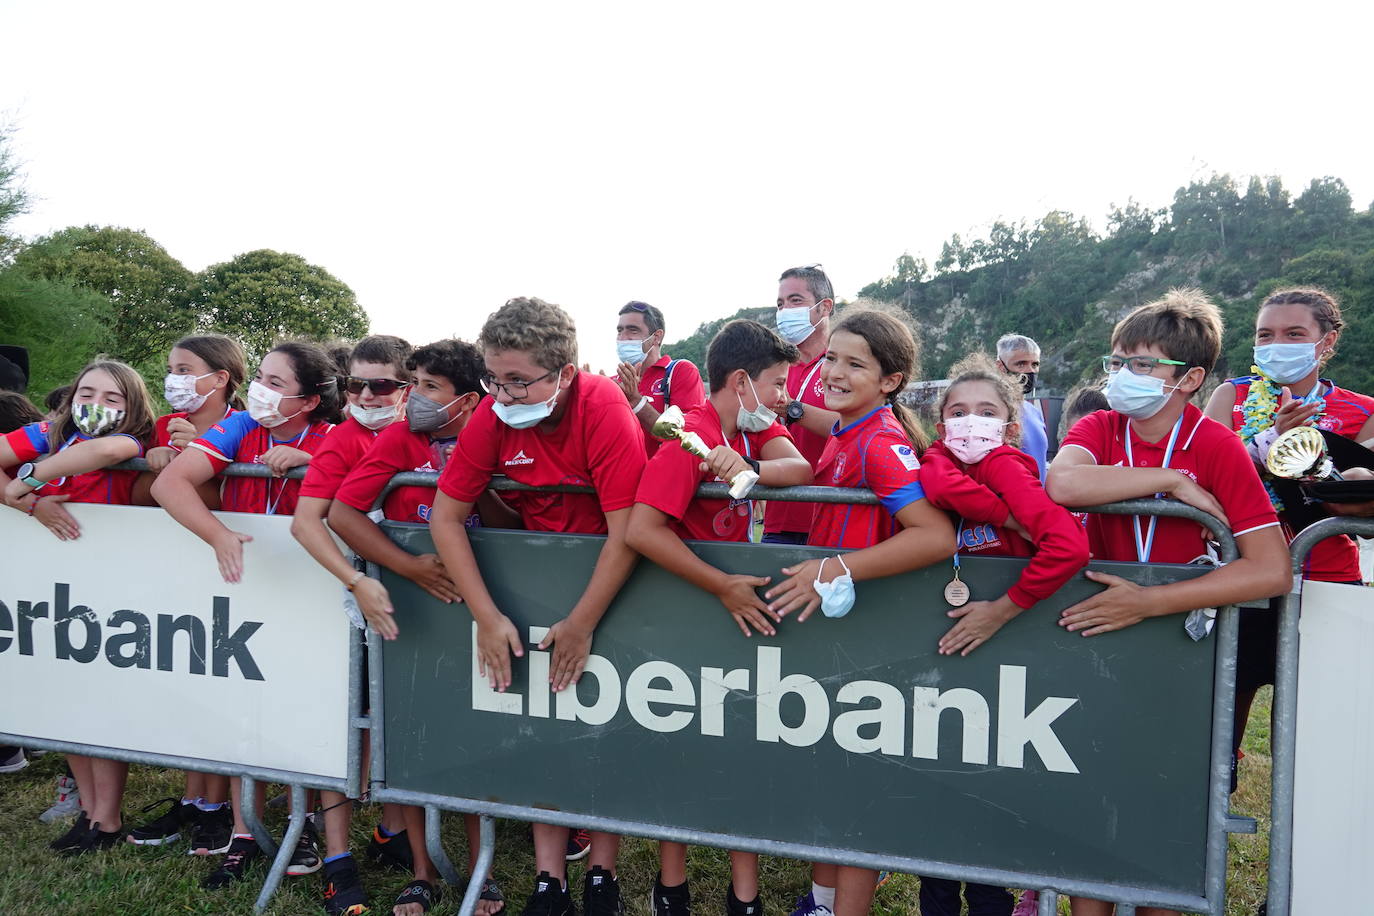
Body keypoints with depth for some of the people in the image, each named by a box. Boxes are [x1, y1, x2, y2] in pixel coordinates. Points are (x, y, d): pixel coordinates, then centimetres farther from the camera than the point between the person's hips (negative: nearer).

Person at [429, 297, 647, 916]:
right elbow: (446, 516, -11)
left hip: (607, 576, -3)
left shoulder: (605, 409, -27)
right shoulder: (492, 415, -15)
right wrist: (487, 616, -17)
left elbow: (626, 532, -27)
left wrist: (583, 624, -22)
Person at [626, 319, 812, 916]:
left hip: (739, 600, 7)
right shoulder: (692, 435, -23)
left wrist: (749, 469, -36)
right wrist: (723, 587, -30)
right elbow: (640, 530, -34)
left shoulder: (753, 427, 2)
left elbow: (799, 469, -16)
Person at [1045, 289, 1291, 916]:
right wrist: (1173, 480, -24)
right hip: (1095, 631, 2)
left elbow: (1272, 570, -20)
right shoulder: (1100, 428, -4)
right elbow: (1061, 483, -28)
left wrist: (1148, 603, -26)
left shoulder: (1218, 446, -11)